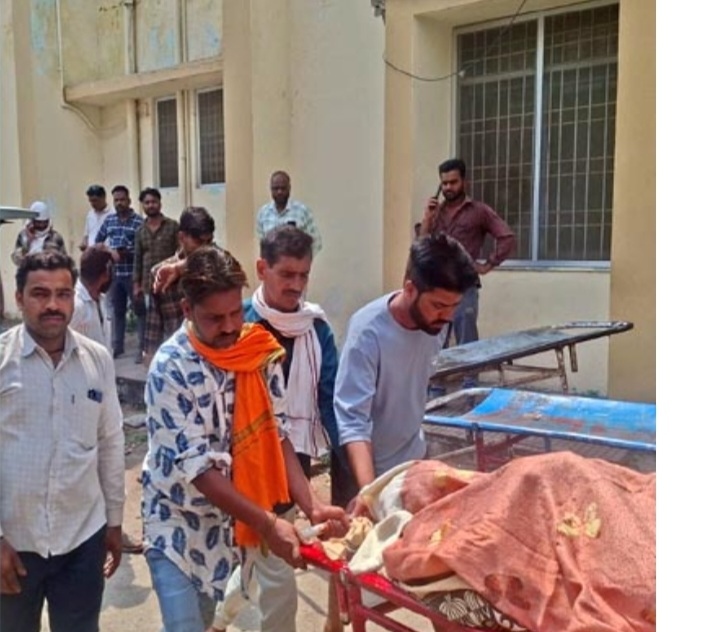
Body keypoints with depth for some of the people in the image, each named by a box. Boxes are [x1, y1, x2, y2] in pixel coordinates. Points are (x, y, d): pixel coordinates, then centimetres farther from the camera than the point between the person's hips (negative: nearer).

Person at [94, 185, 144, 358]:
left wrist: (124, 253, -18)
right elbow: (98, 241, 16)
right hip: (115, 273, 5)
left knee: (139, 310, 2)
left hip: (133, 273, -5)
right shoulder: (109, 220, 9)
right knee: (117, 311, 13)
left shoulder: (138, 221, -8)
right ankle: (117, 346, 23)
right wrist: (109, 250, -1)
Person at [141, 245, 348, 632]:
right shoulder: (171, 368, -22)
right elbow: (198, 466, -24)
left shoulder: (259, 352, -8)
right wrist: (267, 524, -28)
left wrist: (312, 506, -19)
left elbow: (276, 435, -6)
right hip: (178, 520, -4)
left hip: (228, 516, 5)